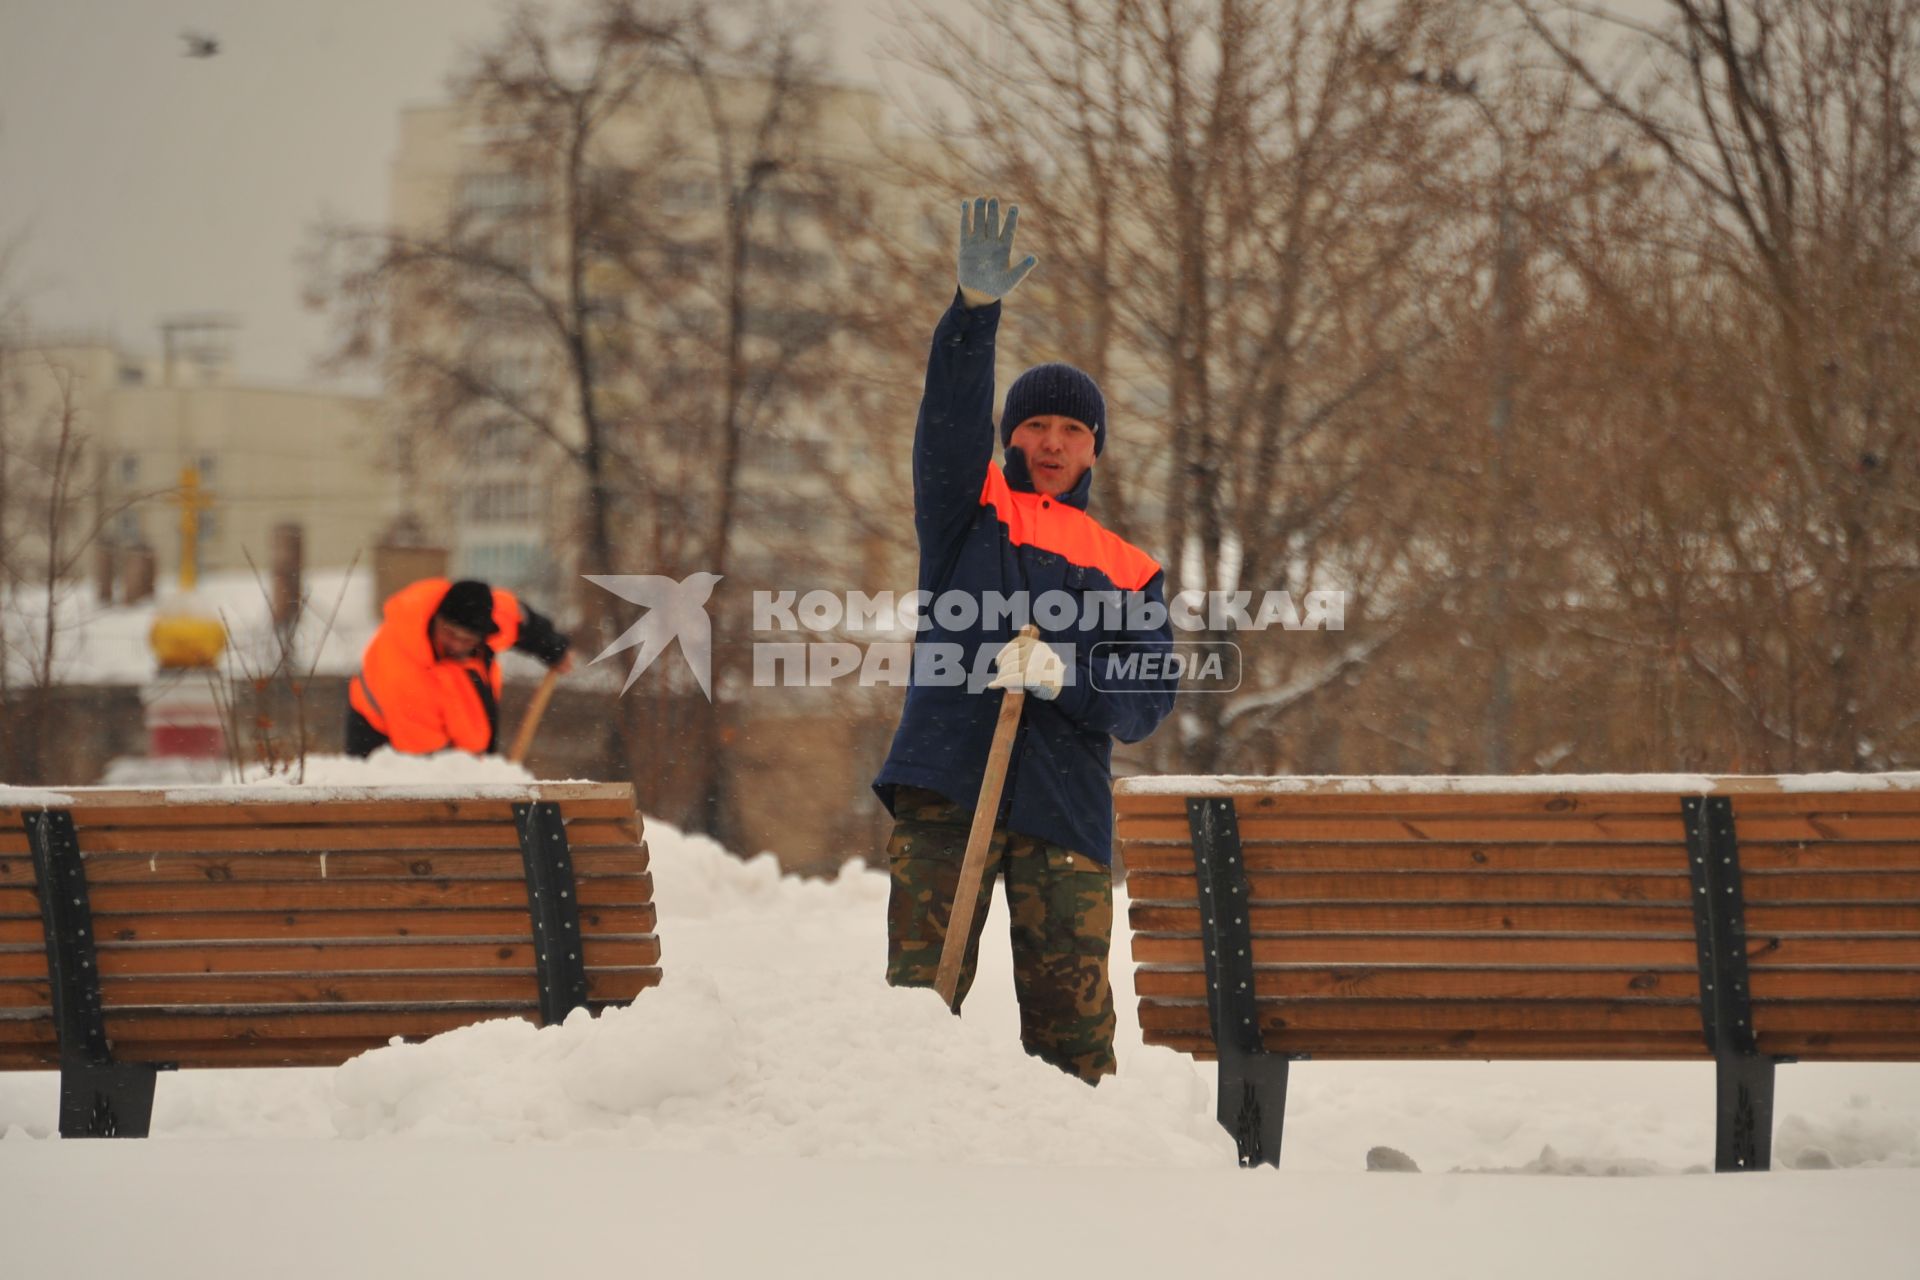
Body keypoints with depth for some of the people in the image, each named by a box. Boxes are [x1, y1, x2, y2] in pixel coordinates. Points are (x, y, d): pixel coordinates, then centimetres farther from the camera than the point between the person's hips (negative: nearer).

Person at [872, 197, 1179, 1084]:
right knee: (920, 993, -7)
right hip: (946, 783, -1)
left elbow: (1151, 694, 6)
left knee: (1072, 1025, -4)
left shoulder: (1127, 570, 17)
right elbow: (951, 419, -4)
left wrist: (1063, 673, -14)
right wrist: (975, 309, -18)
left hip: (1064, 806, 1)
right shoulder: (969, 510, 15)